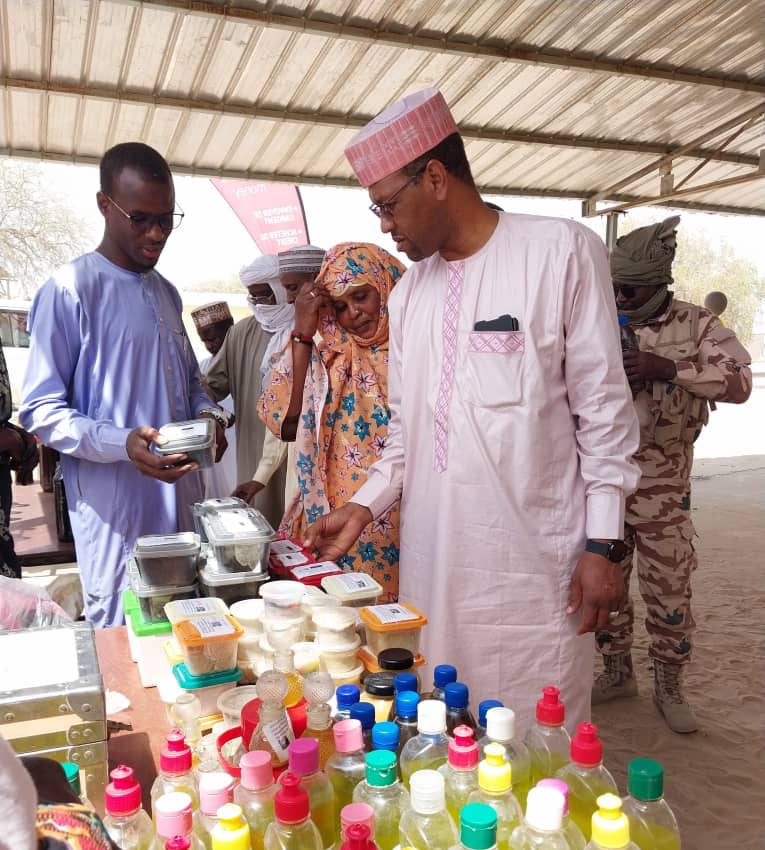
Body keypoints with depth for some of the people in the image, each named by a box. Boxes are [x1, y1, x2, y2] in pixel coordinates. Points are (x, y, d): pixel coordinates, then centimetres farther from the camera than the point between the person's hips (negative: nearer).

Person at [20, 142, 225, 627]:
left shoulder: (166, 292, 13)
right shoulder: (69, 291, -10)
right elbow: (41, 410, -10)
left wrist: (207, 414, 0)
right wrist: (123, 444, -25)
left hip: (182, 495, 7)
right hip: (115, 506, -6)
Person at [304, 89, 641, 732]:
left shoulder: (561, 252, -5)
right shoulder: (410, 290, 13)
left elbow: (603, 410, -5)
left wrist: (602, 544, -7)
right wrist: (366, 506, 7)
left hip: (534, 563, -5)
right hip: (431, 560, 5)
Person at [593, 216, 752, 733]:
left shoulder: (696, 325, -3)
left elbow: (740, 381, -13)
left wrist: (669, 368, -24)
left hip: (662, 486, -2)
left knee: (669, 589, 7)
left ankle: (669, 687, 26)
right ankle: (617, 672, 31)